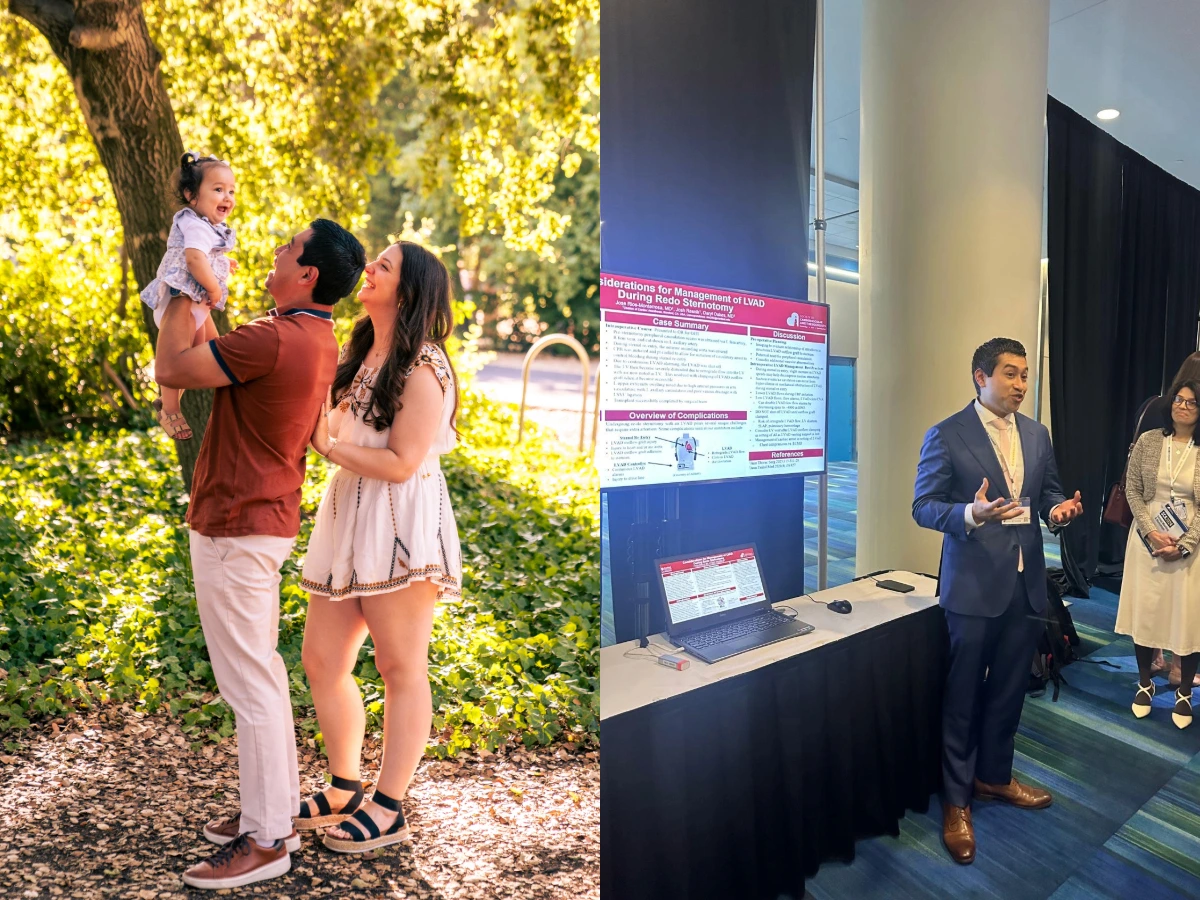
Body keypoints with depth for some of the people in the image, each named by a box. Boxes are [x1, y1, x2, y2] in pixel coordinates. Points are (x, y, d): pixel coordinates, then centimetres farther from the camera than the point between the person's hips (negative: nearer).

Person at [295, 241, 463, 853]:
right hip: (346, 519, 9)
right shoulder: (357, 355, 16)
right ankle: (343, 791, 31)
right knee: (321, 662, 13)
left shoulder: (423, 369, -11)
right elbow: (332, 425, 18)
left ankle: (388, 811, 19)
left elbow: (401, 464, -16)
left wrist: (328, 445, -8)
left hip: (400, 527, -9)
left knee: (401, 669, 4)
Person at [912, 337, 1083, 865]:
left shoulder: (1037, 434, 8)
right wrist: (971, 513, -29)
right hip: (974, 587, -6)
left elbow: (1048, 492, 15)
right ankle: (957, 800, 22)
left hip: (1026, 584, 6)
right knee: (963, 697, 7)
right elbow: (923, 507, -11)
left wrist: (1058, 508, -8)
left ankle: (994, 777, 39)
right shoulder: (947, 435, -10)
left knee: (1008, 692, 19)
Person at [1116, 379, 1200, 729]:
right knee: (1145, 610, 9)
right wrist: (1152, 532, -12)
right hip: (1147, 539, 1)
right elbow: (1132, 490, -1)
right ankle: (1145, 683, 26)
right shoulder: (1148, 441, -1)